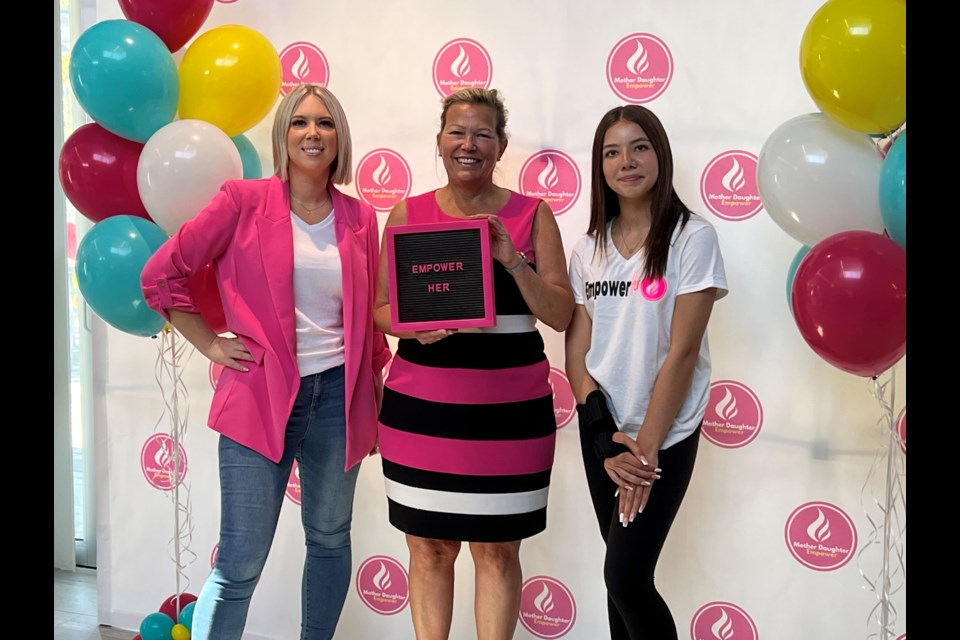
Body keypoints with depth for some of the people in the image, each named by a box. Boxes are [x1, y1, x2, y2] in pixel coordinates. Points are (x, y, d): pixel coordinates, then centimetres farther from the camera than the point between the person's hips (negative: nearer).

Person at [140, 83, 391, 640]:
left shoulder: (359, 218, 6)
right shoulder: (244, 201, -3)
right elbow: (162, 275, 1)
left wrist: (377, 400, 12)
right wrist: (211, 345, -2)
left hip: (337, 397, 4)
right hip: (261, 399, -3)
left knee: (331, 538, 16)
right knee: (240, 563, -2)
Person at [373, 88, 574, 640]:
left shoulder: (533, 215, 2)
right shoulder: (408, 214, 5)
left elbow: (561, 316, -1)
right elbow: (380, 308, 6)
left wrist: (514, 261, -15)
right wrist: (418, 327, -15)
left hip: (508, 412, -1)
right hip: (421, 408, 1)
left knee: (497, 549, 8)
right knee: (429, 546, 10)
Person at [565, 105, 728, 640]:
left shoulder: (692, 238, -10)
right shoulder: (589, 249, 5)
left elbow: (682, 352, -12)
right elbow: (577, 351, 3)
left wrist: (647, 448, -12)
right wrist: (606, 441, -9)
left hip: (665, 433, -4)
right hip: (601, 431, 5)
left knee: (625, 578, -8)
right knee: (623, 572, 11)